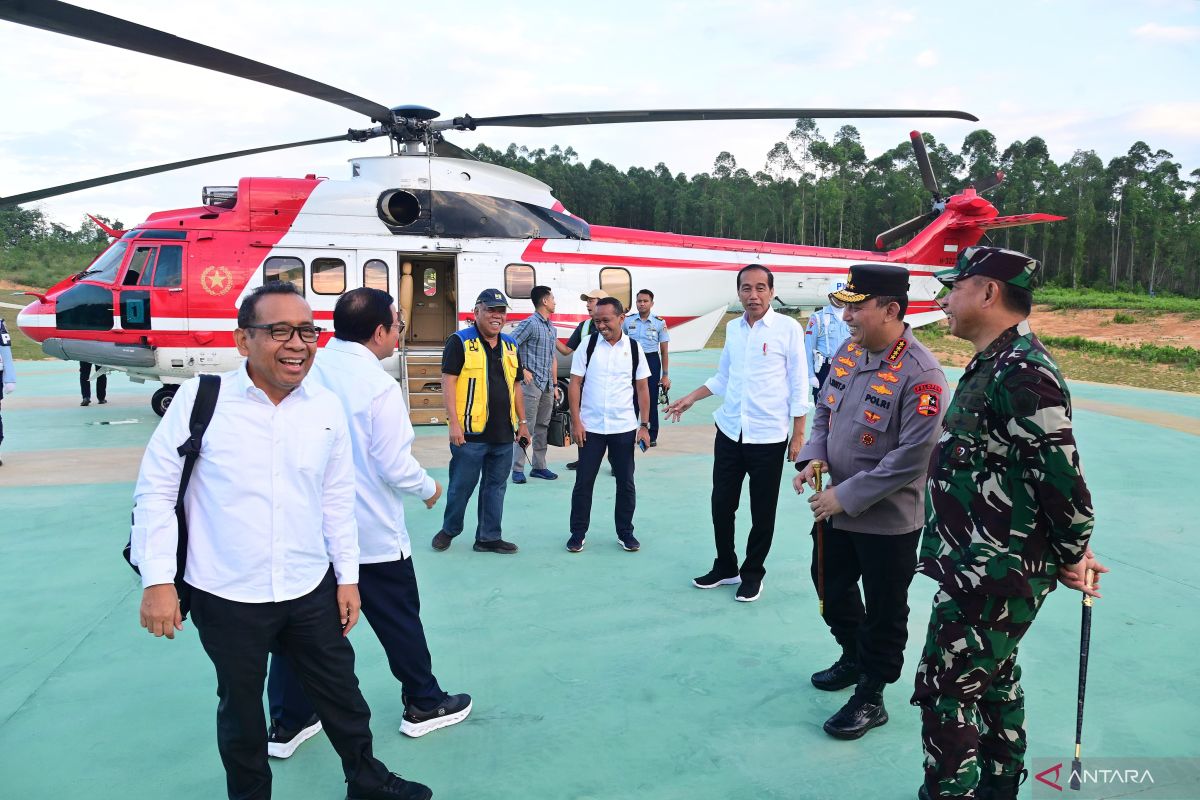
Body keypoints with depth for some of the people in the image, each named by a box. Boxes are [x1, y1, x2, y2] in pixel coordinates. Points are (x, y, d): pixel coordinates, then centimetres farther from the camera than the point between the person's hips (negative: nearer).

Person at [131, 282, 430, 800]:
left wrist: (347, 575, 8)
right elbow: (156, 488, -7)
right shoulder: (201, 398, -12)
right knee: (240, 709, 17)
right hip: (225, 596, -2)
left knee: (341, 693, 17)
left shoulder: (327, 408, -2)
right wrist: (157, 580, -10)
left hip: (311, 590, 3)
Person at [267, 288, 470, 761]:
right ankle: (423, 705, 29)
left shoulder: (306, 371, -3)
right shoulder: (379, 385, -20)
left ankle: (287, 723, 26)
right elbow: (395, 466, -18)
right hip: (371, 533, -5)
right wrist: (429, 489, 1)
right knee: (399, 621, 13)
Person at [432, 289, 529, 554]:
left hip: (504, 433, 6)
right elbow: (448, 382, -9)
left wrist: (523, 421, 16)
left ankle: (489, 537, 22)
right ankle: (449, 530, 26)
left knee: (496, 487, 11)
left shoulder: (510, 346, 14)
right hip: (470, 432, -5)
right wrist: (454, 423, -15)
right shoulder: (460, 342, -5)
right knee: (461, 486, 5)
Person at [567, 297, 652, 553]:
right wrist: (576, 421, -7)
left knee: (626, 483, 9)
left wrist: (644, 426, 1)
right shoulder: (588, 344, -3)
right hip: (590, 427, -1)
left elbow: (642, 388, 4)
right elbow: (575, 383, -2)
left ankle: (625, 532, 24)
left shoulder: (634, 348, 0)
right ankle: (578, 533, 19)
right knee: (583, 482, 5)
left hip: (624, 428, 1)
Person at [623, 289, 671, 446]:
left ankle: (652, 436, 15)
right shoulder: (628, 320, 4)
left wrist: (665, 375, -1)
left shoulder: (659, 323, 0)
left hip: (652, 361, -1)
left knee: (652, 400, 3)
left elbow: (664, 351, 2)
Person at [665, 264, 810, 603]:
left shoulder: (789, 328, -8)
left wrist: (798, 434, -7)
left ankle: (752, 572, 26)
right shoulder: (732, 328, 6)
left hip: (769, 436, -4)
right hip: (729, 431, 4)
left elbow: (799, 385, -6)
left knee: (762, 511, 8)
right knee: (721, 504, 10)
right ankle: (725, 567, 29)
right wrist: (691, 398, 9)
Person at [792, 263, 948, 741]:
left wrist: (846, 497, -23)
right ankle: (854, 657, 50)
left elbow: (911, 459, -26)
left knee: (883, 612, 11)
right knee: (831, 586, 24)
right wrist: (814, 457, -6)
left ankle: (870, 698, 31)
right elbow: (824, 411, 12)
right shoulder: (847, 352, 0)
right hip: (835, 508, 8)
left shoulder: (921, 374, -24)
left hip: (888, 521, -8)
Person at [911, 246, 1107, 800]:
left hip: (991, 578, -10)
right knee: (994, 681, 23)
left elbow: (1061, 473, -25)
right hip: (989, 569, 10)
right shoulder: (995, 364, 11)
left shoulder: (1021, 371, -23)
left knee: (943, 691, 0)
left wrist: (1071, 557, -11)